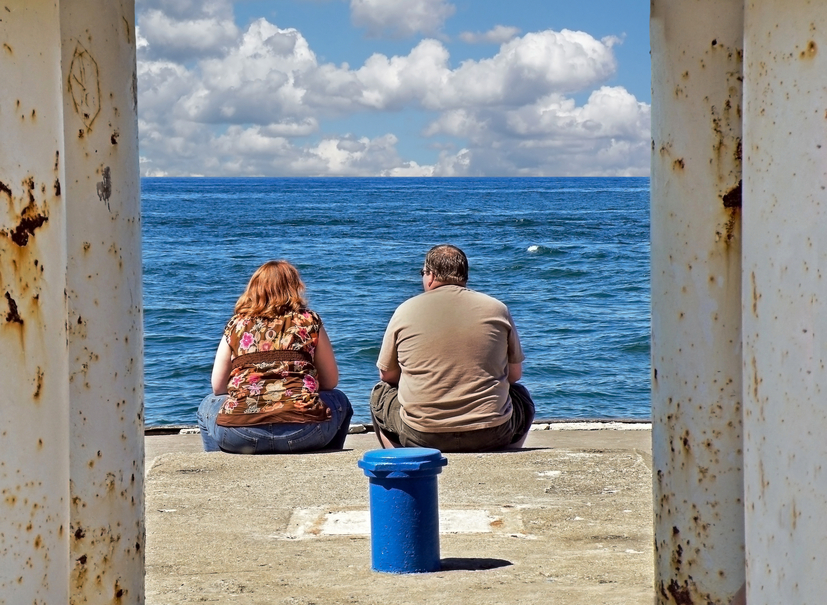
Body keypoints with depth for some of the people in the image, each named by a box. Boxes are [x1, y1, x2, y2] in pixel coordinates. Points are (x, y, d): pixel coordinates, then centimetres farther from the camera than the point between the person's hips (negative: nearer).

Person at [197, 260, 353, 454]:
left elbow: (217, 387, 16)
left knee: (208, 405, 35)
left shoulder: (236, 325, 12)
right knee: (340, 401, 32)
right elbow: (331, 382, 16)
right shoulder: (310, 322, 10)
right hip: (303, 433, -1)